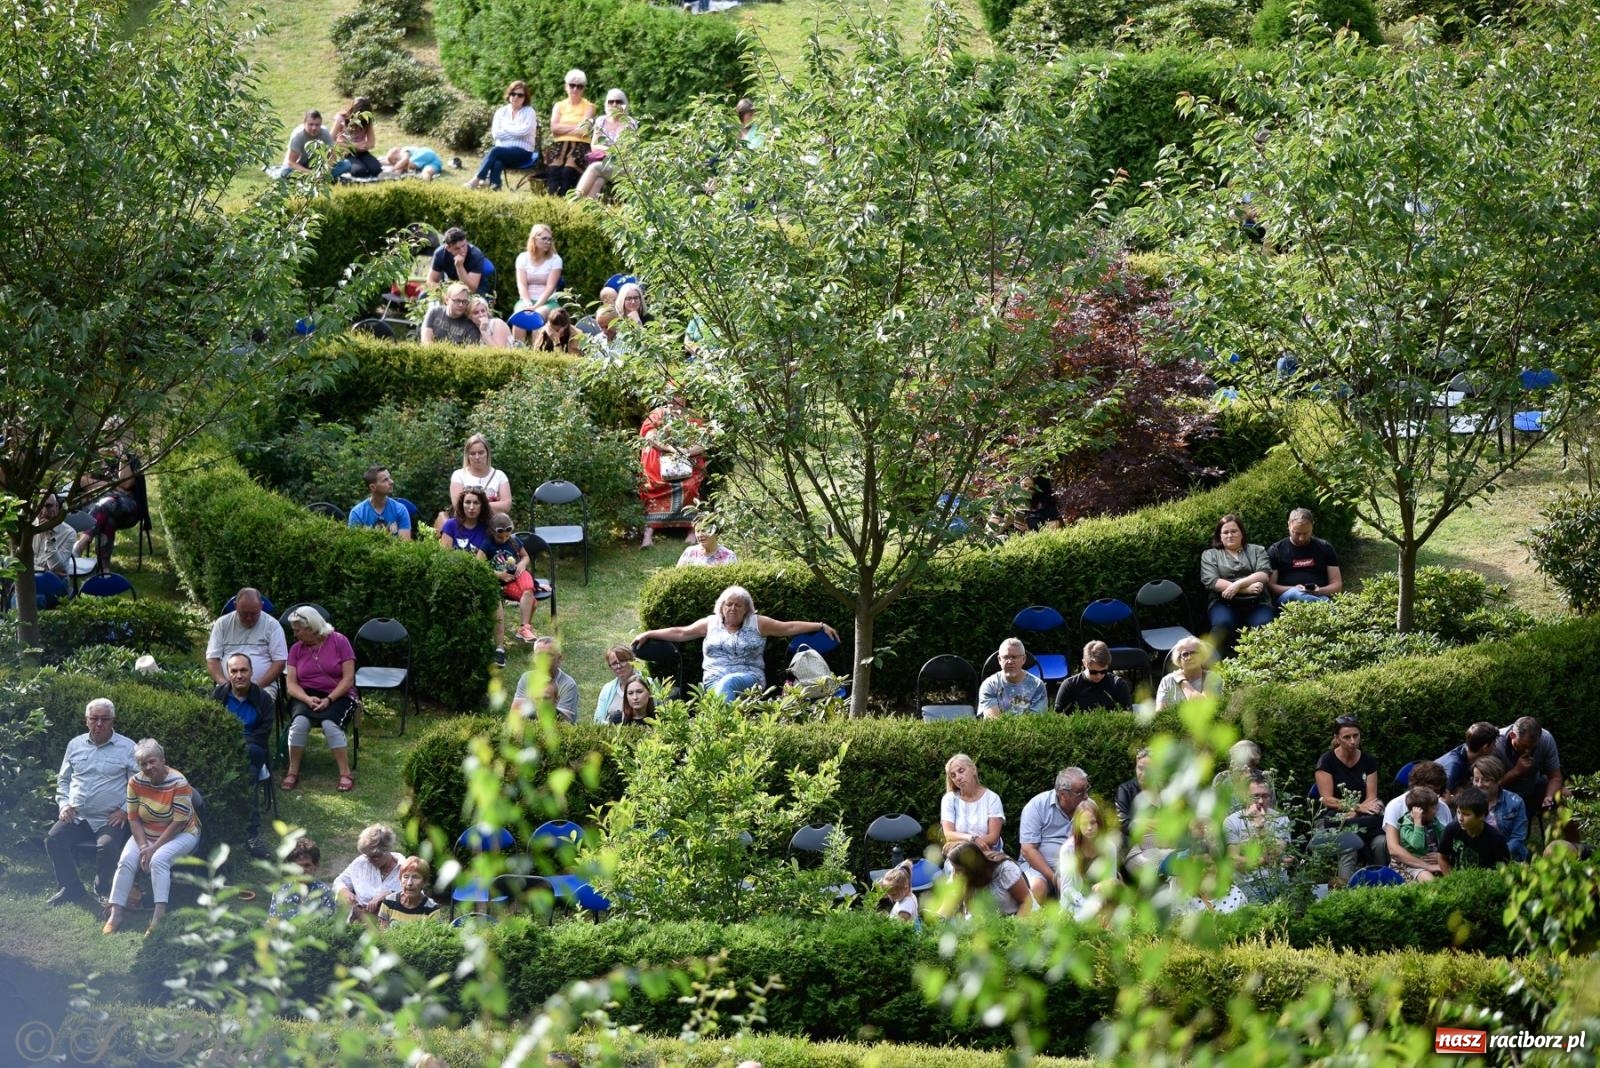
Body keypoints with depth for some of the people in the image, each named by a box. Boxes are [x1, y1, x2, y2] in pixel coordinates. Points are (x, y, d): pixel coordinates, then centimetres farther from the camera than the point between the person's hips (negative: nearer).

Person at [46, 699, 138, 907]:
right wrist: (63, 804, 5)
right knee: (54, 839, -22)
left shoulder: (127, 748, 1)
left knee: (107, 846, -32)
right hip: (77, 817, 4)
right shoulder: (75, 745, 13)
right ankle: (71, 889, -9)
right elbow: (63, 779, 22)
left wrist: (125, 810, -9)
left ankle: (103, 890, -4)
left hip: (110, 819, -4)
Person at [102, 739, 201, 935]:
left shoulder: (178, 783, -19)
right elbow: (134, 819, -1)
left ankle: (159, 914, -39)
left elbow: (179, 823, -19)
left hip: (180, 835, -5)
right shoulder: (136, 782, -5)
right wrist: (143, 846, -16)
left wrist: (154, 848, -21)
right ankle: (116, 914, -26)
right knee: (126, 861, -21)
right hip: (146, 835, 5)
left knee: (159, 859, -33)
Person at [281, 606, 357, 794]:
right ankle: (293, 772, -21)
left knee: (330, 723, -35)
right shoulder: (297, 649, 6)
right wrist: (308, 699, -19)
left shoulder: (339, 641, -5)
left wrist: (329, 700, -20)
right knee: (299, 721, -31)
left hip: (337, 695, -3)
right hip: (306, 695, 3)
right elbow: (291, 683, 1)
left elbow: (348, 678, -8)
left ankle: (345, 773, -26)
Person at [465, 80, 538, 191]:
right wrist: (515, 132, -5)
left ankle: (476, 180, -38)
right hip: (502, 151, 3)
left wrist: (506, 128, -1)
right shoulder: (501, 111, 13)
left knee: (495, 150, -33)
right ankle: (494, 188, -54)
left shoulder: (529, 112, 4)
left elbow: (524, 131, -13)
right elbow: (495, 133, 0)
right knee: (497, 163, -36)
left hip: (522, 153, -3)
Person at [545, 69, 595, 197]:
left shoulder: (588, 107, 13)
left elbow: (584, 129, -2)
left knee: (568, 171, -34)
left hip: (580, 145, -2)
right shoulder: (559, 106, 21)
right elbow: (554, 127, 4)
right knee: (553, 170, -31)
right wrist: (575, 127, -2)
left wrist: (564, 128, 1)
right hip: (560, 144, 2)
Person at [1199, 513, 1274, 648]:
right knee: (1222, 625, -36)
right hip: (1224, 603, -1)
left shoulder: (1257, 551, 20)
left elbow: (1264, 575, 3)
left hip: (1256, 603, 1)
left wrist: (1238, 584, -14)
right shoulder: (1210, 555, 16)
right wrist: (1246, 589, -10)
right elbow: (1211, 581, -1)